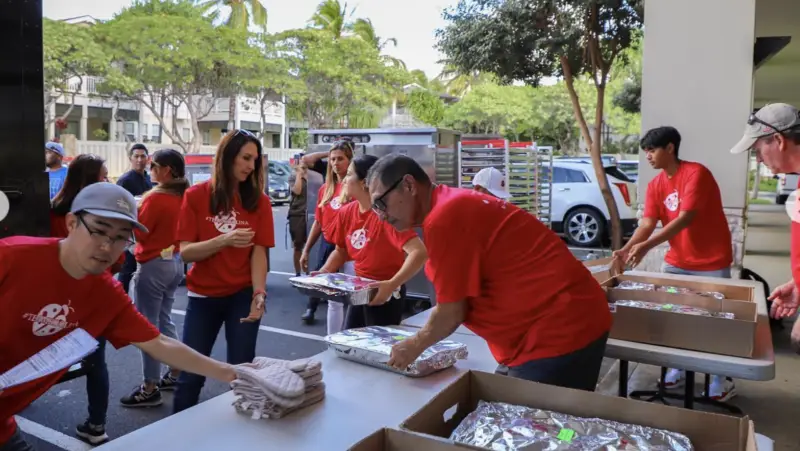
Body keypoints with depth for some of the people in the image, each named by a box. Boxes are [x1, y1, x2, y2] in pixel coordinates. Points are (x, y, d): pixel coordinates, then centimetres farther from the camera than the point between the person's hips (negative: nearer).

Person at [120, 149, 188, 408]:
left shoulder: (155, 197, -18)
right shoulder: (182, 195, 7)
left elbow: (140, 233, -11)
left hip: (154, 265, -9)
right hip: (175, 262, 9)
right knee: (165, 321, 20)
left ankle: (150, 389, 7)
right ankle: (175, 374, 28)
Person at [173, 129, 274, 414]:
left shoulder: (259, 201, -3)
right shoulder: (196, 196, -5)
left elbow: (259, 253, -7)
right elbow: (185, 252, -10)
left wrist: (259, 294, -21)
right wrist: (224, 240, -25)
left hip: (243, 295, 0)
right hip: (203, 296, 0)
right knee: (190, 374, 9)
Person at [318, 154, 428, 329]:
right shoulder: (346, 212, -1)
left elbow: (420, 253, -34)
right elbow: (340, 251, 15)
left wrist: (392, 285, -40)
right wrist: (323, 272, -1)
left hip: (384, 293, -7)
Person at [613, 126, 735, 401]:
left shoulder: (696, 173, -19)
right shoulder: (655, 185, 1)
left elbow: (685, 218, -29)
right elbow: (647, 224, -8)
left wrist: (646, 246, -38)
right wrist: (626, 250, -26)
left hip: (712, 262, -6)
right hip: (677, 262, 6)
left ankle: (721, 379, 18)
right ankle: (677, 368, 24)